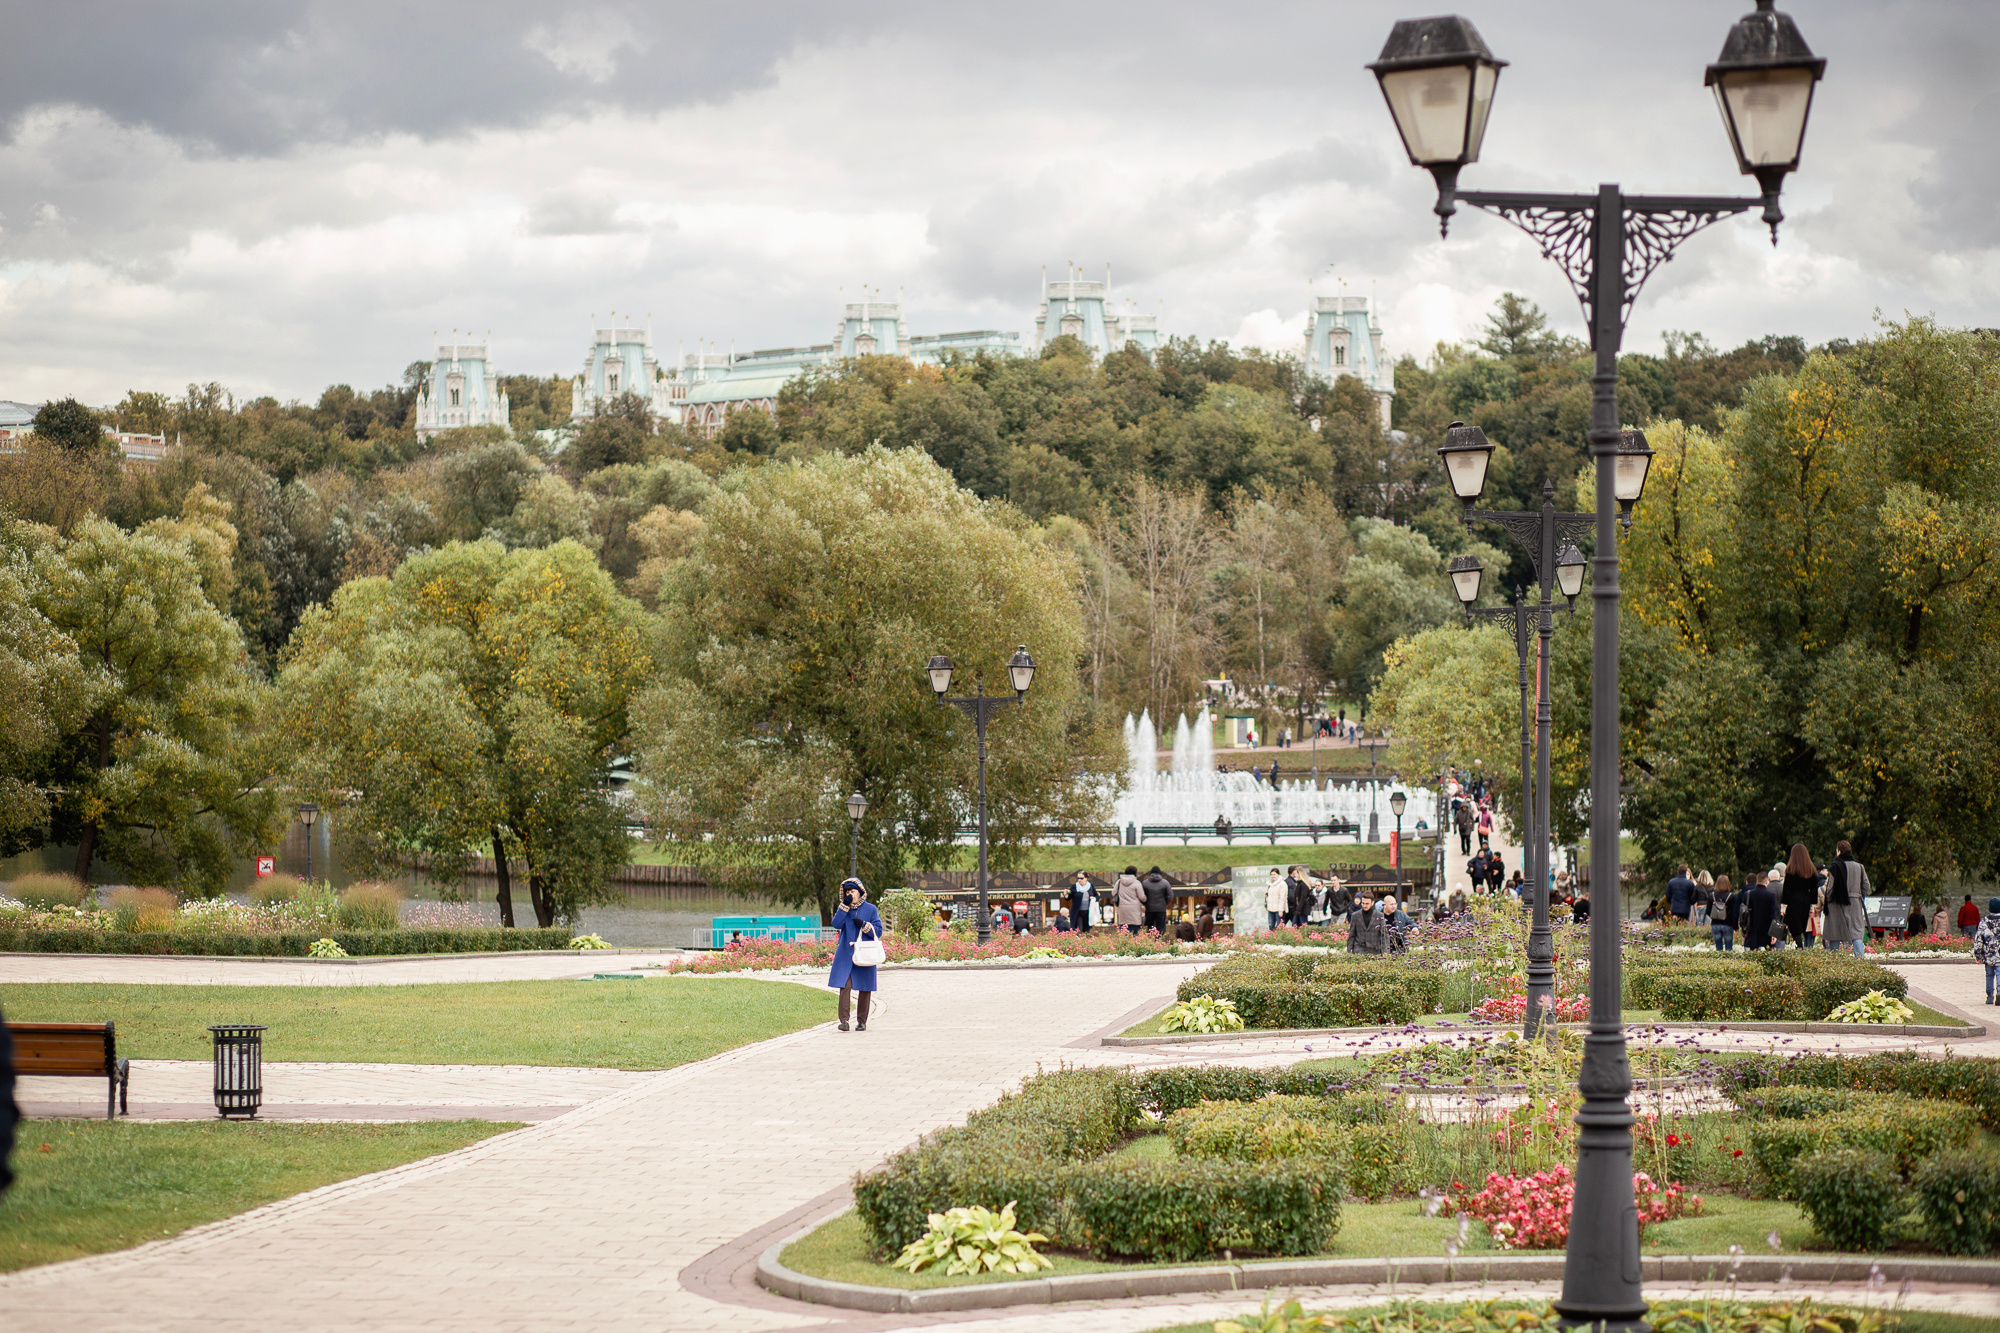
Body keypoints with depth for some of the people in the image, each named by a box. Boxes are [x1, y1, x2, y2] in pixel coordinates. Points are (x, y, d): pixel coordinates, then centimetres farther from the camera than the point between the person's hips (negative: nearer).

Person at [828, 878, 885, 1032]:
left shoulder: (870, 909, 3)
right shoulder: (844, 908, 10)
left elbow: (879, 932, 1)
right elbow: (836, 924, -7)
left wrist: (864, 925, -15)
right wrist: (845, 906, -12)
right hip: (845, 955, 1)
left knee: (865, 988, 4)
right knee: (844, 986, -13)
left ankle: (862, 1021, 14)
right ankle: (844, 1020, -14)